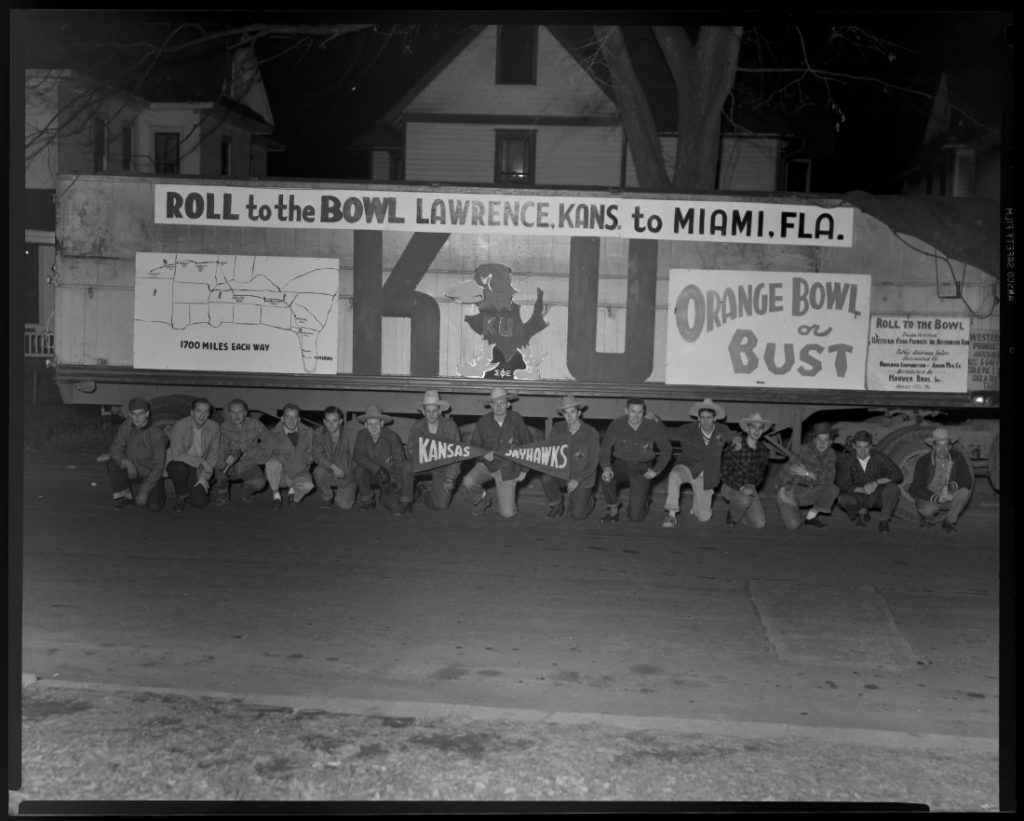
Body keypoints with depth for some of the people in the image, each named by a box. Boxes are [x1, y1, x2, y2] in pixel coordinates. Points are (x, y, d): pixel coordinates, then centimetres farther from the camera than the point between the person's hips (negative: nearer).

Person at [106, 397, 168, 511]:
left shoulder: (157, 434, -20)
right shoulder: (126, 426, -7)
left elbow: (158, 466, -19)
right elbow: (115, 449, -12)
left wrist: (144, 491, -23)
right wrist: (127, 463, -34)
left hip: (150, 475, -3)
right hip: (131, 472, 3)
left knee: (154, 507, -22)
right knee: (112, 463, -25)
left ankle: (159, 492, 16)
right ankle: (124, 496, -4)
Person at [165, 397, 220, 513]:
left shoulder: (214, 427, -6)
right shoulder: (179, 426, -18)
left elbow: (213, 454, 0)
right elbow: (177, 454, -22)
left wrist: (204, 476, -8)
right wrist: (201, 461, -24)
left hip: (198, 469, 2)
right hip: (177, 464, -2)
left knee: (201, 503, -16)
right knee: (181, 467, -39)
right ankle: (180, 495, -8)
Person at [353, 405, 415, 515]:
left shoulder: (392, 437, -18)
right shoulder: (362, 436, -10)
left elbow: (399, 462, -18)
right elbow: (359, 457, -18)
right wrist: (377, 470, -33)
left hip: (392, 474, -2)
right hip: (374, 474, 2)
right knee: (359, 470, -29)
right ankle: (367, 500, -6)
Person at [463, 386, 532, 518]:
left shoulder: (516, 420, -12)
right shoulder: (484, 421, -9)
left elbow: (528, 445, 0)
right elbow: (474, 445, 1)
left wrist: (524, 470, 0)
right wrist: (484, 454, -20)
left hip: (508, 469, -1)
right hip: (486, 465, 1)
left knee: (508, 513, -6)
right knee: (468, 482, -30)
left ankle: (500, 491, 29)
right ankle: (482, 500, 6)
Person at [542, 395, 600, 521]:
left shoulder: (591, 434, -14)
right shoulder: (558, 429, -5)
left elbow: (593, 462, -9)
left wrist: (577, 480, -16)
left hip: (583, 478, -3)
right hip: (562, 472, 3)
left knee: (577, 515, -9)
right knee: (546, 478, -29)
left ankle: (588, 500, 27)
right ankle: (557, 506, -1)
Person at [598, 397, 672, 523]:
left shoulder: (653, 426, -12)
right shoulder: (616, 425, -12)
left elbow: (666, 449, 2)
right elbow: (604, 450, -9)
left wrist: (656, 470, -6)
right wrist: (606, 467, -29)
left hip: (642, 469, -1)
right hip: (621, 464, 1)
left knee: (635, 517, -10)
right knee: (606, 478, -35)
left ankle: (642, 502, 28)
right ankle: (613, 511, -8)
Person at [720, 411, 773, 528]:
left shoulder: (763, 449, -2)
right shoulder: (734, 448, -18)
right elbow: (725, 475, -15)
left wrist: (751, 487, -3)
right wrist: (741, 488, -26)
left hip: (749, 488, 5)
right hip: (731, 487, -5)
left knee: (759, 523, -9)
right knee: (745, 500, -39)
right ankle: (731, 518, -7)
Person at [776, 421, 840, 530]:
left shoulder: (831, 454, -4)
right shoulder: (804, 449, -18)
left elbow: (830, 479, -18)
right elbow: (789, 470, -22)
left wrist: (807, 473, -25)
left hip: (807, 493, 4)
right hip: (790, 491, -4)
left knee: (833, 489, -21)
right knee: (793, 525, -22)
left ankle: (810, 517, -2)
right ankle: (785, 509, 14)